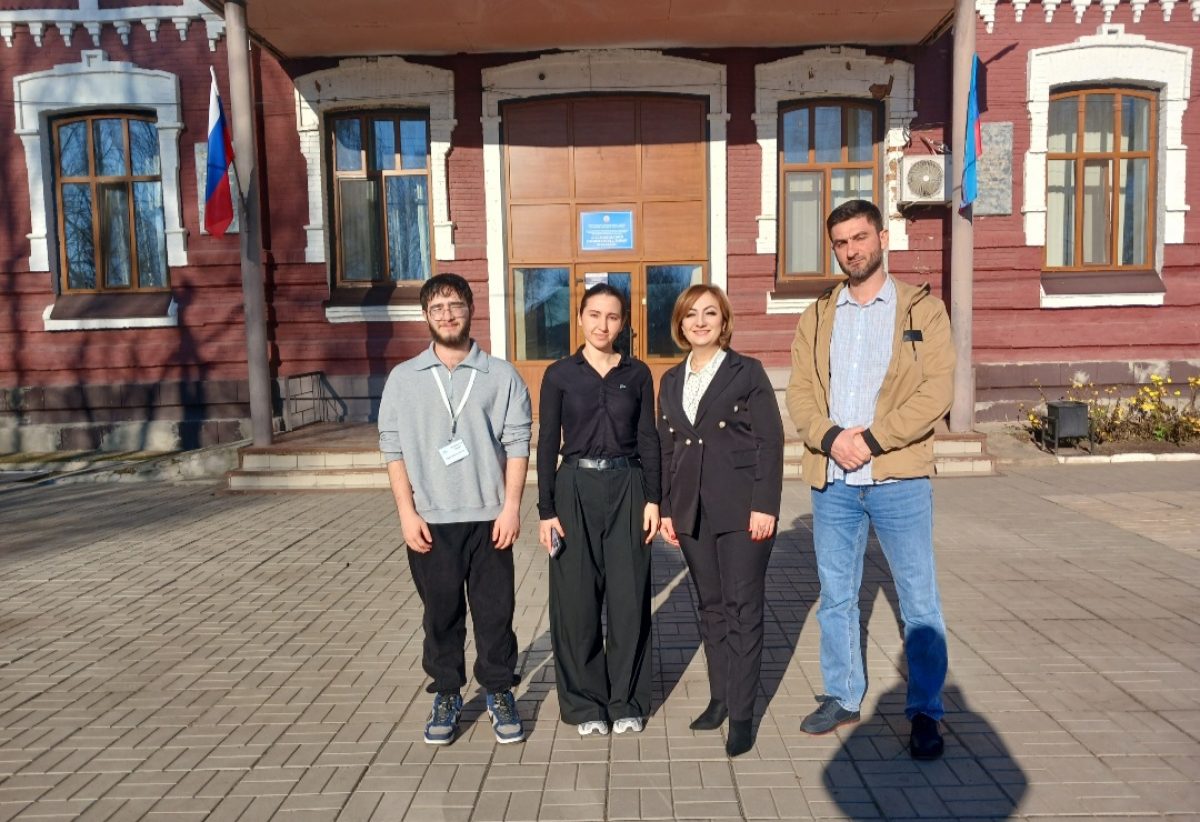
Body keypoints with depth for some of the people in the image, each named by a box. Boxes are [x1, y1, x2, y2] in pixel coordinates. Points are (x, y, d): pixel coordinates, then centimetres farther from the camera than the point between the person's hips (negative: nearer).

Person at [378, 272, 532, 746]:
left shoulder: (501, 375, 1)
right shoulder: (403, 378, 4)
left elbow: (517, 444, 0)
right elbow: (393, 449, 3)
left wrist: (511, 506, -7)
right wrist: (407, 512, -4)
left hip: (488, 517, -1)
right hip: (430, 520, 1)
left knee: (495, 610, 8)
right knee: (441, 613, 11)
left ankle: (499, 694, 26)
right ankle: (446, 695, 29)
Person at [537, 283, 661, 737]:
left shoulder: (637, 373, 6)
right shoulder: (559, 374, 1)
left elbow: (648, 439, 7)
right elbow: (547, 443, 0)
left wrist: (652, 499, -1)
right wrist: (546, 510, -4)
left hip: (627, 488, 1)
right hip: (576, 488, -1)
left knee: (629, 596, 5)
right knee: (577, 598, 4)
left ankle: (627, 700, 22)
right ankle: (584, 702, 21)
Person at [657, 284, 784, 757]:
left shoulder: (747, 372, -2)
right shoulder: (671, 382, 12)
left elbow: (771, 441, -7)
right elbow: (666, 449, 12)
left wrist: (765, 505, -14)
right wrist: (666, 509, 8)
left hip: (741, 509, -5)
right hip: (692, 513, 5)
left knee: (743, 609, 1)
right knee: (711, 607, 13)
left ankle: (741, 714, 10)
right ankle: (720, 697, 26)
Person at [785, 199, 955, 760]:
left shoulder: (922, 309, 2)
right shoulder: (817, 316, 11)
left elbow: (936, 391, -8)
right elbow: (799, 391, 3)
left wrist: (872, 440, -17)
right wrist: (831, 437, -15)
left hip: (899, 479, -3)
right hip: (832, 481, 3)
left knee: (919, 601, 4)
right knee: (835, 598, 13)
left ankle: (925, 712, 19)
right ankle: (842, 697, 28)